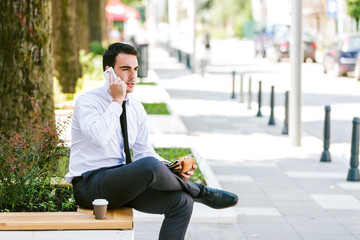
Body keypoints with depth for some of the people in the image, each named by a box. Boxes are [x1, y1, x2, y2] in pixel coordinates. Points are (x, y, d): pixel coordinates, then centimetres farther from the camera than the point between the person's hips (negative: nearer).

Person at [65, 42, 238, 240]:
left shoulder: (136, 108, 12)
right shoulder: (87, 101, -9)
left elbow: (144, 151, 14)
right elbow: (98, 137, -29)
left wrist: (170, 169, -5)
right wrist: (117, 101, -18)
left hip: (121, 183, 7)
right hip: (89, 185, -7)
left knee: (182, 202, -14)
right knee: (150, 166, -33)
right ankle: (201, 192, -5)